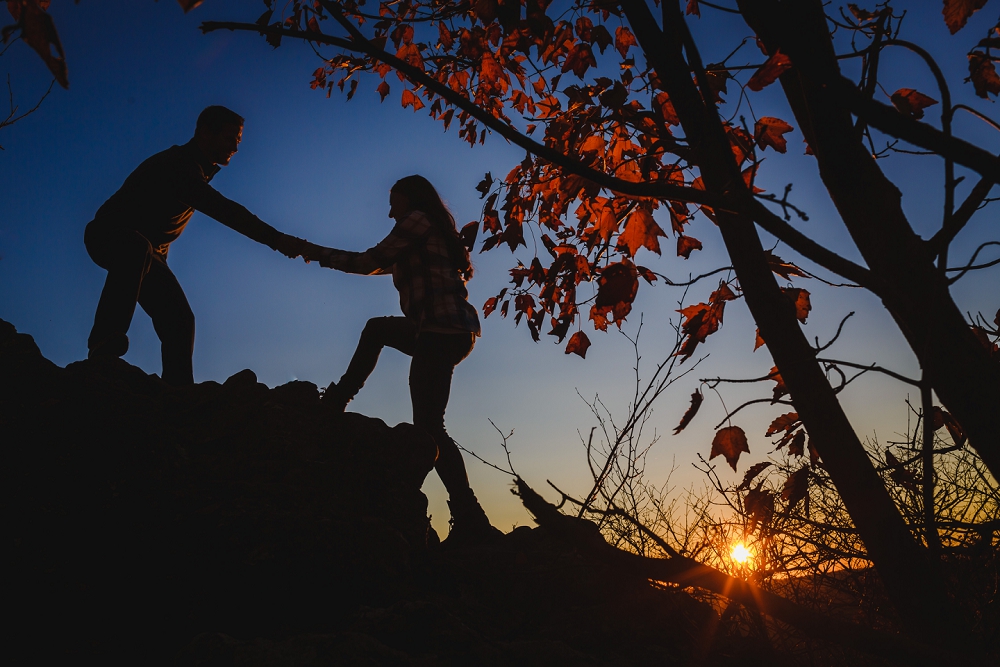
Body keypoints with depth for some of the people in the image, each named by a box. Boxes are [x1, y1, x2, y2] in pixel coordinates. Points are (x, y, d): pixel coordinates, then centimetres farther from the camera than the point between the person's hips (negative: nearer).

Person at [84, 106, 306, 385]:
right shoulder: (177, 164, -24)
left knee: (180, 321, -8)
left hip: (150, 250, 8)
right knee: (138, 250, -43)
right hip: (110, 235, -8)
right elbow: (223, 210, -36)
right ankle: (105, 344, -47)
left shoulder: (198, 170, 7)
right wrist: (275, 239, -42)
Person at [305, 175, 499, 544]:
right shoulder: (436, 234, 28)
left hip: (440, 331, -10)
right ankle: (336, 402, 31)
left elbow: (369, 262, 1)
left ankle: (470, 520, -19)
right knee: (377, 327, 28)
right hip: (453, 332, 10)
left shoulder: (416, 219, 1)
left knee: (428, 426, -13)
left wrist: (318, 253, 16)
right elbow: (382, 265, 33)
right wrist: (321, 253, 38)